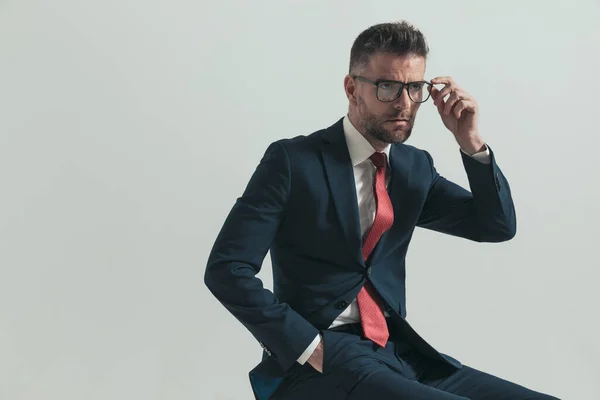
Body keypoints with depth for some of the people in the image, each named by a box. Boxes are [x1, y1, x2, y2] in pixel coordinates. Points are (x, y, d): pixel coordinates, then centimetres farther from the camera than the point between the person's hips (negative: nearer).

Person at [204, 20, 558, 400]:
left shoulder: (414, 167, 12)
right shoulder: (293, 160, -6)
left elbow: (498, 226, 11)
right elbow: (226, 269, -10)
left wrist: (471, 141, -2)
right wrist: (308, 346, -15)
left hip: (399, 352, 6)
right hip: (320, 359, -6)